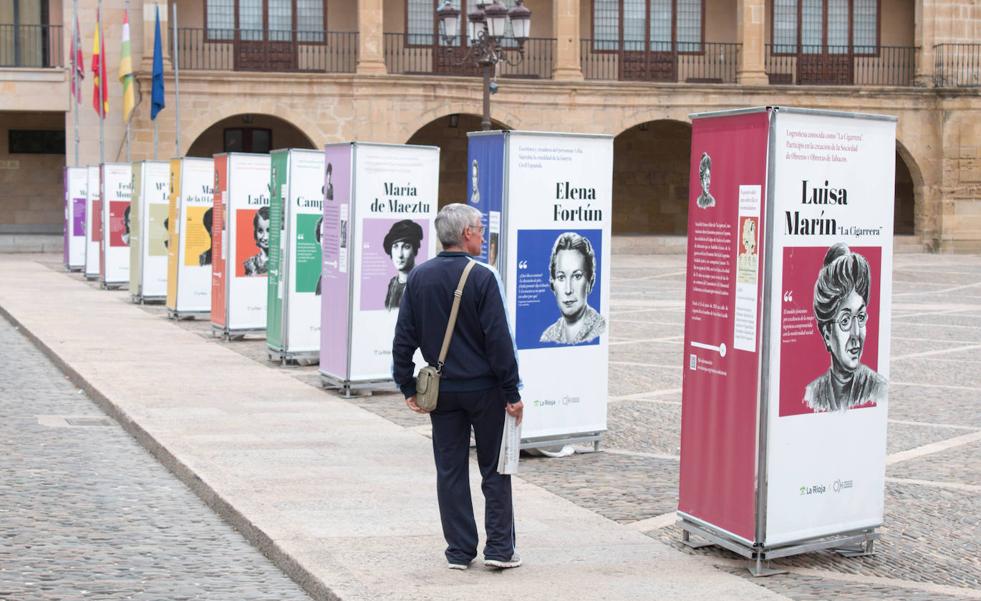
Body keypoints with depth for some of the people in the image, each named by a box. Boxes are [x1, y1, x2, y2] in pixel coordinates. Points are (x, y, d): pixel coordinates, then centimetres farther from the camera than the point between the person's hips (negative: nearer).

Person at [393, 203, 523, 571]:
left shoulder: (419, 278, 1)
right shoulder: (483, 278, -13)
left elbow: (404, 338, 3)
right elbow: (499, 339, -14)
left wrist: (408, 387, 11)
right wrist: (512, 393, -9)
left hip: (442, 390, 4)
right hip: (484, 388, -4)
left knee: (450, 471, 9)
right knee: (495, 469, 8)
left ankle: (459, 551, 12)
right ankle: (499, 547, 7)